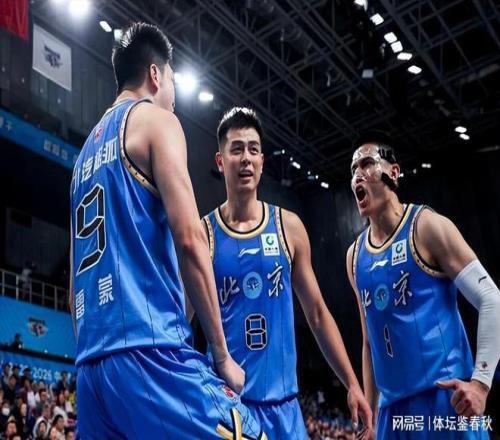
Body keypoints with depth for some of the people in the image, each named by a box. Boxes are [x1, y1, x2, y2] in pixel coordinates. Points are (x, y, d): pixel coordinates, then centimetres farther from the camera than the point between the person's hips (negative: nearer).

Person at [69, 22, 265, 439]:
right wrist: (222, 354, -5)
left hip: (93, 363, 8)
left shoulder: (88, 149, 24)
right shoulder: (155, 119, 3)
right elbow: (189, 239, -11)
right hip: (149, 348, -8)